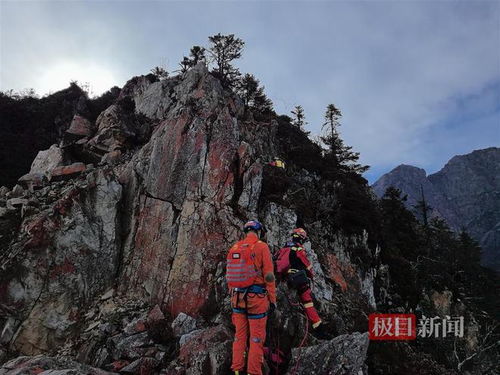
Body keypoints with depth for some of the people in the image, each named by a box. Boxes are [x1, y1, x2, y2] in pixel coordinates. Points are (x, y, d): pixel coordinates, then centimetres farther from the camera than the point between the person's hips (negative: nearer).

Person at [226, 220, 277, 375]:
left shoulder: (234, 248, 7)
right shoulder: (261, 247, -7)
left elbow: (229, 276, 11)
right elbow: (269, 276, -10)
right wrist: (272, 300, -3)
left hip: (238, 298, 5)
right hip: (257, 298, -5)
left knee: (240, 335, 14)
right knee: (257, 337, 5)